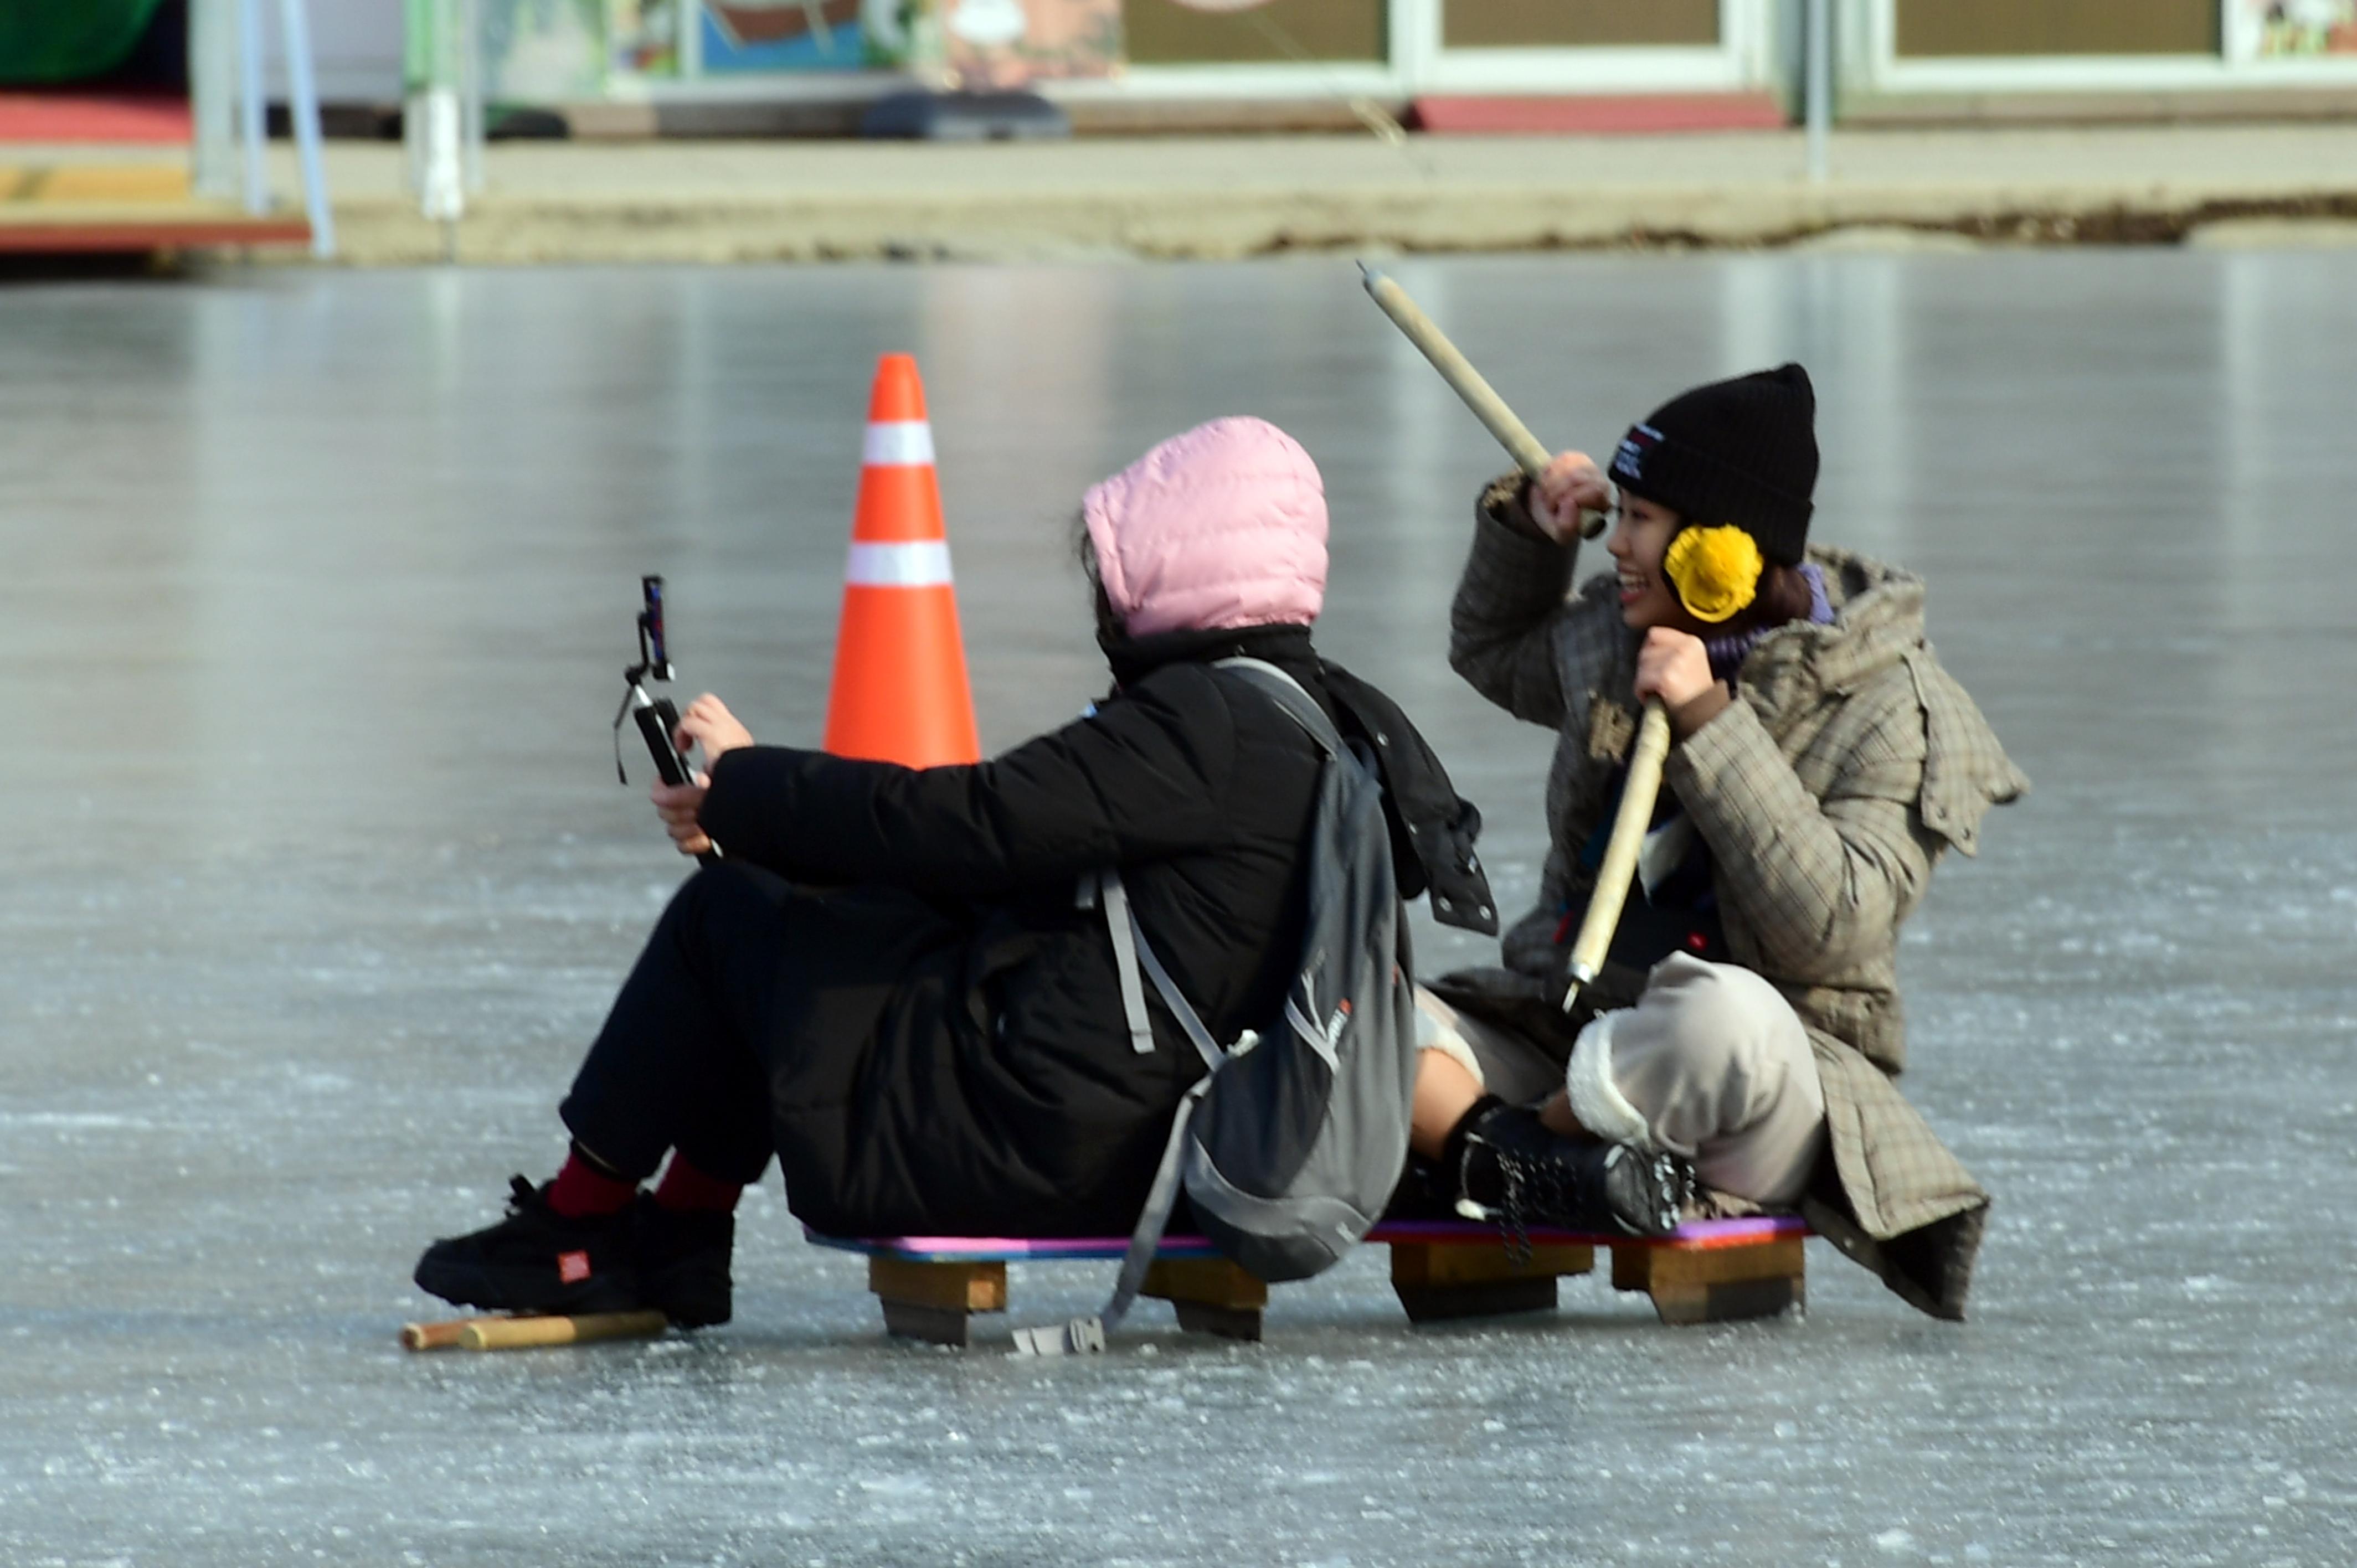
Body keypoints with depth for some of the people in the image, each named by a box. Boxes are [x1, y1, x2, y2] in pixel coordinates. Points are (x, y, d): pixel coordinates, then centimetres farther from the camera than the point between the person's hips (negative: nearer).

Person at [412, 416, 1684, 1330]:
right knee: (818, 912, 21)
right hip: (1152, 1146, 10)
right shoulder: (1344, 726, 12)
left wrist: (741, 788, -6)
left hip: (1031, 1150, -10)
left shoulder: (1198, 724, -19)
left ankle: (578, 1222, 17)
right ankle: (676, 1244, 21)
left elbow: (971, 826, -21)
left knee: (730, 913, 6)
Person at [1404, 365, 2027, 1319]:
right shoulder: (1612, 639, 12)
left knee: (1729, 1018, -43)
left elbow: (1829, 927, -20)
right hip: (1567, 1020, 6)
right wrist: (1527, 530, 16)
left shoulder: (1892, 707, -7)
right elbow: (1492, 656, 36)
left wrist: (1710, 726, -22)